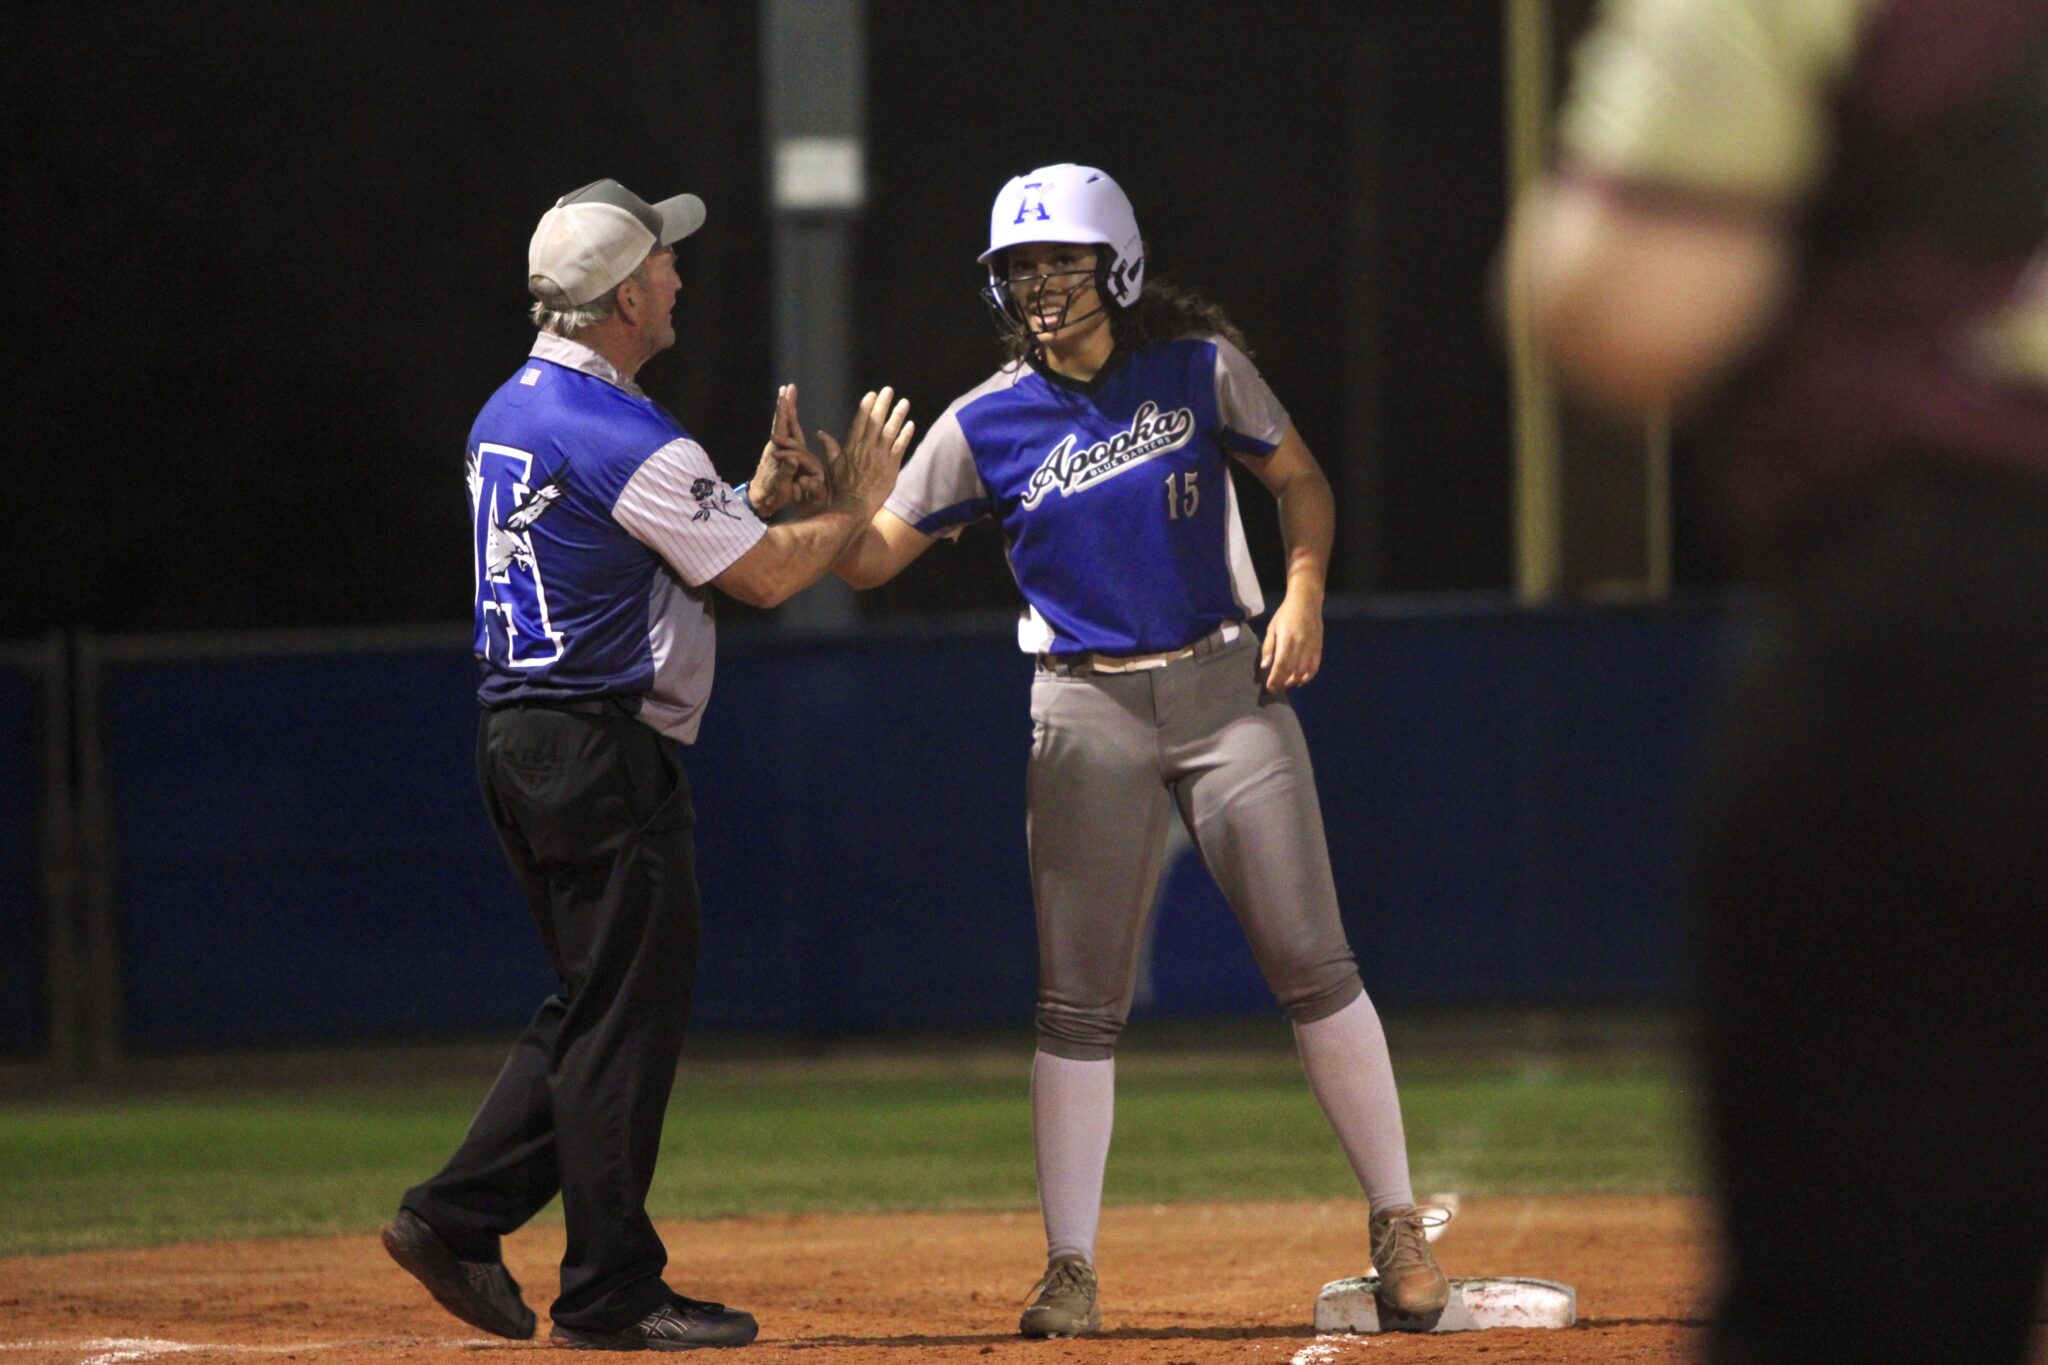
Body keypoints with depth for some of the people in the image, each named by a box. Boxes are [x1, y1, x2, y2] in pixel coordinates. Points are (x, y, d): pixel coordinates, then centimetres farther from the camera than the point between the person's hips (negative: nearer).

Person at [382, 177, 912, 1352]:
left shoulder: (510, 416, 14)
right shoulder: (624, 440, -17)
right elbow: (764, 578, -12)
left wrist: (764, 490, 15)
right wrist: (858, 504, 4)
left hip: (521, 742, 10)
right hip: (605, 753, -10)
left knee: (600, 1007, 16)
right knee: (627, 1015, -4)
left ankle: (457, 1218, 12)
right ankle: (612, 1290, 0)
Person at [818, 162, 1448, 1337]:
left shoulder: (1201, 369, 0)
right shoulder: (987, 423, -1)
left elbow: (1302, 480, 10)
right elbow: (872, 557, -1)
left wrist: (1304, 594, -6)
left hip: (1226, 688, 0)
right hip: (1088, 718, 0)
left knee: (1312, 964, -3)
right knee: (1080, 1003, -1)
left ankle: (1399, 1227, 7)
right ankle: (1071, 1272, 3)